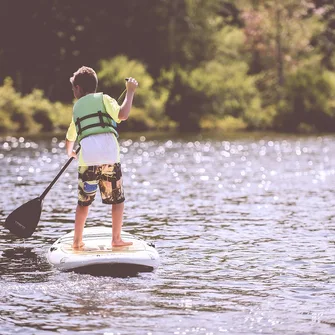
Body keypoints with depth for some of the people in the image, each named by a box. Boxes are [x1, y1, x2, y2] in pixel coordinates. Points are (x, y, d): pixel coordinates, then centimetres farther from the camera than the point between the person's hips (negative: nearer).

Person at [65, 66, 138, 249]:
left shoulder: (77, 107, 23)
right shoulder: (103, 99, 12)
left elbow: (70, 138, 36)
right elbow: (123, 114, -7)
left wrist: (70, 152, 58)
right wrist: (130, 91, 5)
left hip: (87, 158, 3)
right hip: (109, 157, -3)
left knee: (84, 201, 15)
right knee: (118, 200, 10)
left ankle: (77, 240, 17)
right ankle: (116, 239, 9)